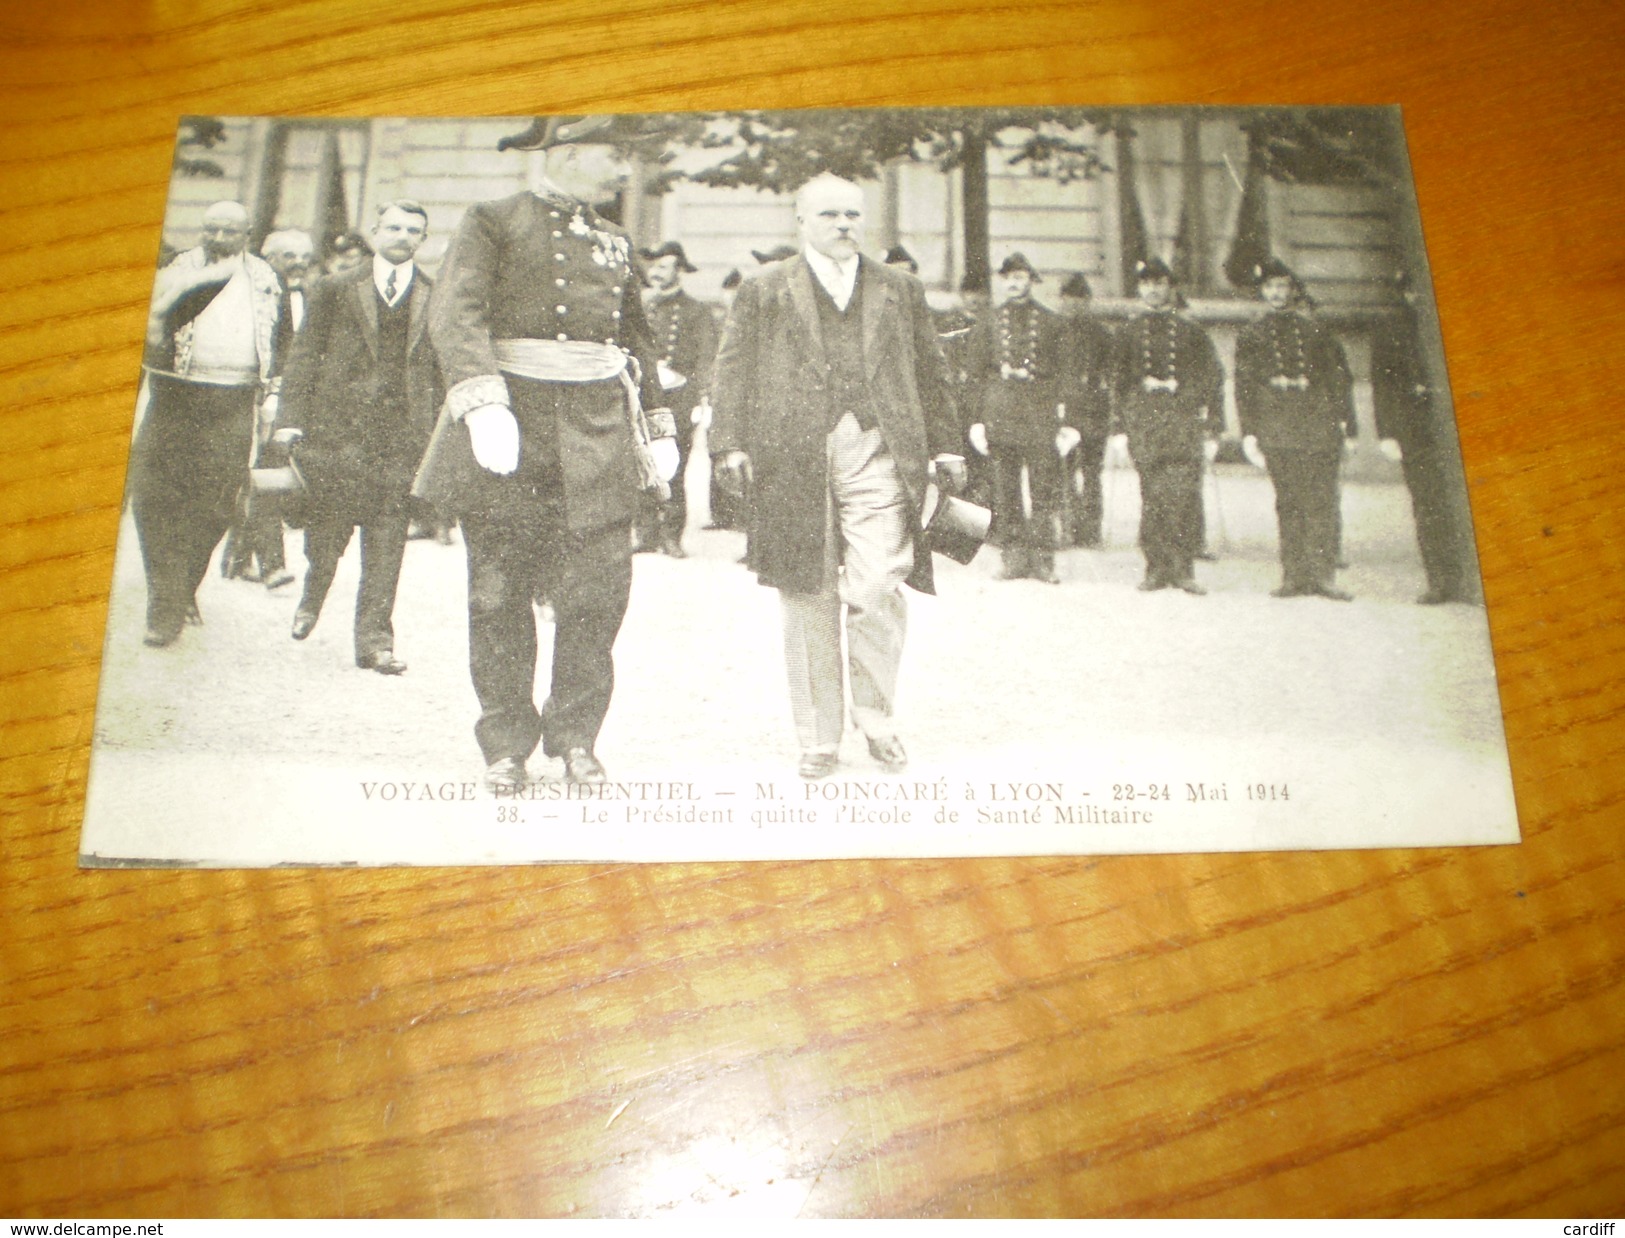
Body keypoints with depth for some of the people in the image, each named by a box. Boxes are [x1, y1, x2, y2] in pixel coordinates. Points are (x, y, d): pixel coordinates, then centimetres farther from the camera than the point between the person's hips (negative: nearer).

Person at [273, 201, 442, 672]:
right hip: (338, 429, 0)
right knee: (327, 528, 1)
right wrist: (291, 418, -2)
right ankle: (311, 599, 30)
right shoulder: (336, 290, 12)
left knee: (387, 540, -2)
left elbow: (444, 372, 10)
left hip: (404, 434, 0)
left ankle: (375, 638, 3)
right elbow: (305, 357, 8)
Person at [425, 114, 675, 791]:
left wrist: (656, 425, 20)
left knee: (598, 589, -2)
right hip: (510, 426, -4)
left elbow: (637, 337, 26)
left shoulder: (614, 240, 19)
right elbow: (455, 312, -13)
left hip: (598, 429, 4)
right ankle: (507, 745, 14)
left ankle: (575, 737, 13)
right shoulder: (493, 222, 2)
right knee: (499, 594, 1)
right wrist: (481, 402, -27)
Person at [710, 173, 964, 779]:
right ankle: (819, 738, 12)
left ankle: (875, 715, 11)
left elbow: (930, 371, 20)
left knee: (877, 589, -11)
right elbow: (733, 372, 9)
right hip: (794, 459, 0)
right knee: (808, 599, 2)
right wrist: (731, 444, -2)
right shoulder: (764, 292, 14)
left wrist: (944, 446, 15)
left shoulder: (901, 290, 20)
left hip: (877, 454, 1)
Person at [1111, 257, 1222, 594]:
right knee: (1153, 500, -4)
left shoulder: (1191, 332, 13)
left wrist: (1209, 427, 5)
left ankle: (1184, 570, -6)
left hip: (1184, 424, 0)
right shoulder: (1127, 335, 16)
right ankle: (1157, 568, 1)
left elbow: (1213, 378, 12)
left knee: (1185, 499, -9)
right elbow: (1119, 382, 17)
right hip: (1145, 428, 1)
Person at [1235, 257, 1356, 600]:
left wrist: (1343, 423, 4)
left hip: (1320, 427, 0)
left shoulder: (1316, 331, 15)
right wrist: (1249, 431, 2)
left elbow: (1340, 377, 13)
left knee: (1322, 502, -6)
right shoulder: (1250, 336, 15)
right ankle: (1294, 576, 2)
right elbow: (1243, 387, 11)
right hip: (1276, 432, 0)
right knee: (1288, 504, -1)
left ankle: (1323, 574, -4)